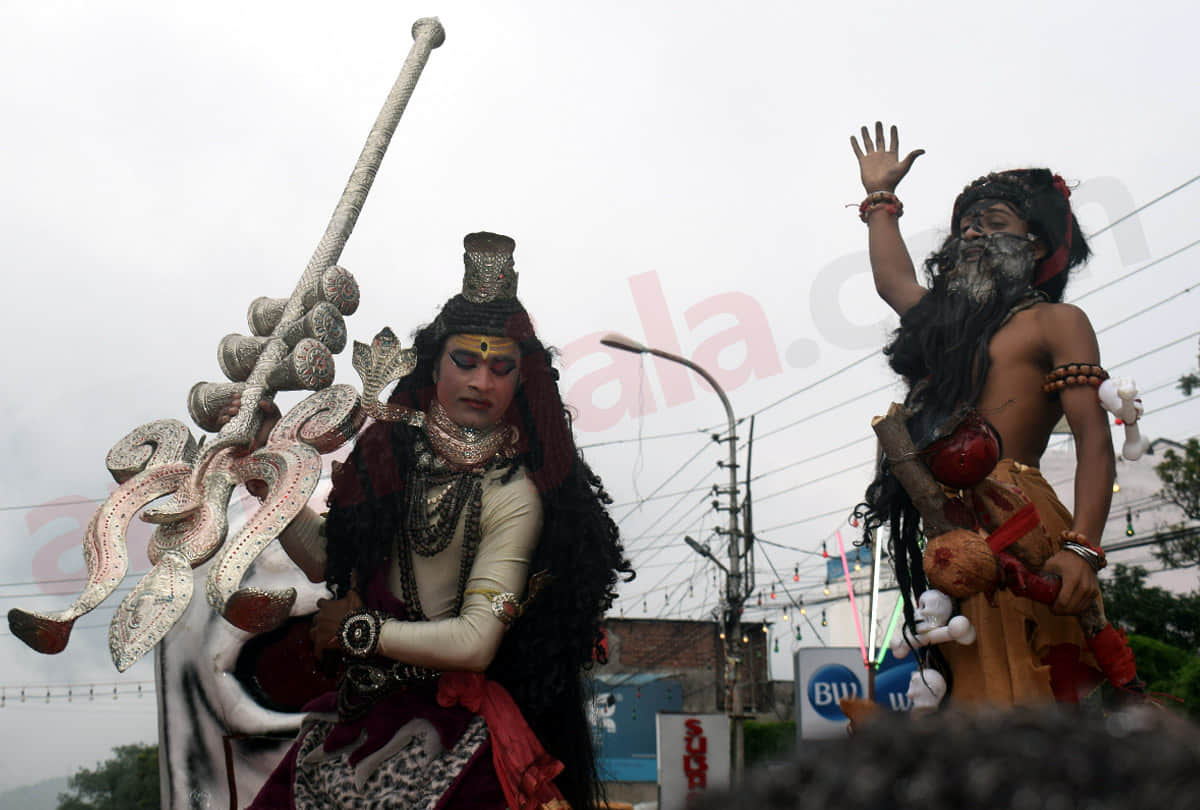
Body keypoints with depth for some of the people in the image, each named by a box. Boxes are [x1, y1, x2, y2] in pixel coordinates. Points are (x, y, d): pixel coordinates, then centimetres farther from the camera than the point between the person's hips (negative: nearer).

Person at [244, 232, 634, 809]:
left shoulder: (514, 495, -15)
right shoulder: (393, 449, 3)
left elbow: (474, 643, -17)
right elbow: (323, 561, 8)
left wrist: (358, 629, -7)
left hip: (453, 727, -5)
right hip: (363, 706, 5)